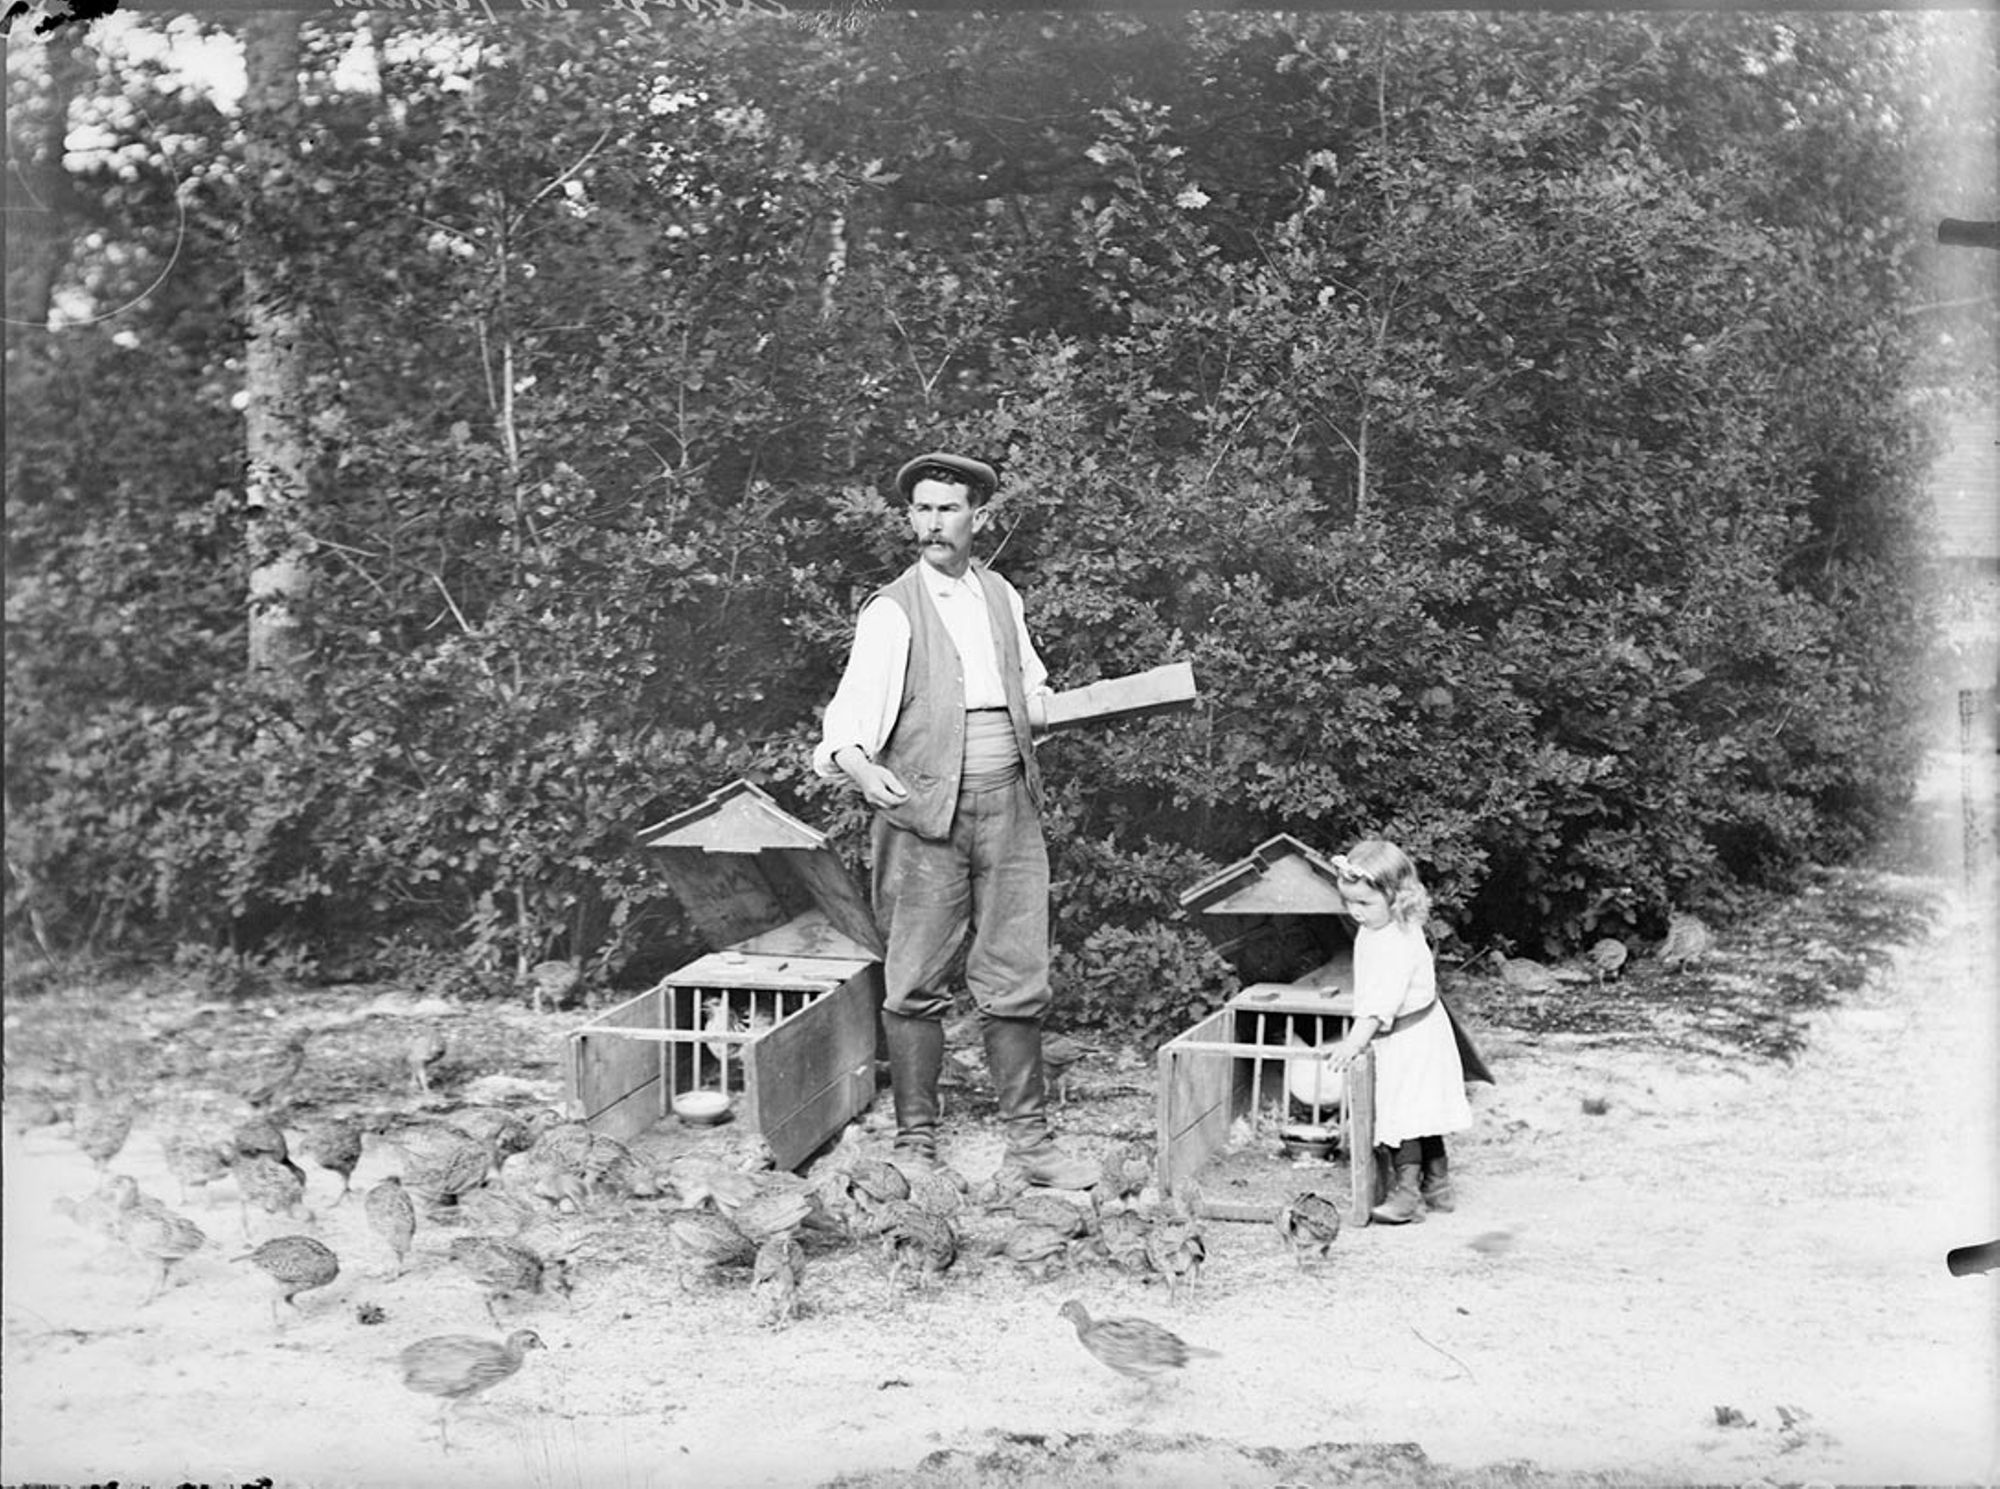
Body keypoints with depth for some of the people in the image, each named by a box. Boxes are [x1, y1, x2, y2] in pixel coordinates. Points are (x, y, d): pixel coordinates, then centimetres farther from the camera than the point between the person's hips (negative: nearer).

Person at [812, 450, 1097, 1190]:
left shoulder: (1002, 597, 14)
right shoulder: (891, 611, -2)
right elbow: (852, 712, -12)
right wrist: (858, 765, -31)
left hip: (1009, 807, 4)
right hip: (924, 811, -4)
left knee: (1017, 982, 6)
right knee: (915, 985, 2)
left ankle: (1028, 1142, 16)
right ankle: (915, 1146, 13)